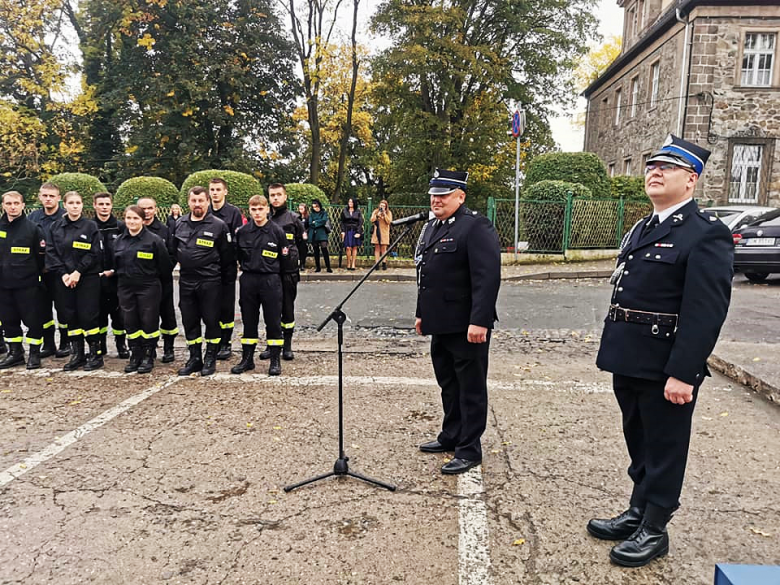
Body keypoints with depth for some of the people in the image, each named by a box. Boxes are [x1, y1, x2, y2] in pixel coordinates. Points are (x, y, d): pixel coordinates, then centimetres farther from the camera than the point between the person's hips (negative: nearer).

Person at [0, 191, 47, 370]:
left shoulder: (33, 228, -5)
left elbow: (42, 256, -2)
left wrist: (35, 274, 0)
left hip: (28, 285, -4)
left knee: (33, 320, 1)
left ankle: (34, 353, 13)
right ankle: (15, 352, 25)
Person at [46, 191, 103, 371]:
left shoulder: (90, 226, -2)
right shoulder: (56, 227, 8)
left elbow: (94, 253, -7)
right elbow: (51, 252, 4)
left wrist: (78, 272, -14)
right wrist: (63, 273, -8)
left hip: (87, 278, -4)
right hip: (64, 279, 4)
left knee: (88, 316, -4)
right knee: (70, 316, 7)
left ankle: (95, 354, 6)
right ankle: (77, 355, 17)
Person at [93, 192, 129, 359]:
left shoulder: (120, 227, 2)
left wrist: (115, 271, -9)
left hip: (116, 278, -1)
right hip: (96, 279, 1)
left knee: (118, 313, 4)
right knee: (99, 313, 9)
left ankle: (121, 345, 16)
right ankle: (100, 345, 21)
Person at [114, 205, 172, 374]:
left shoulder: (154, 240, -8)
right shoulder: (119, 240, 8)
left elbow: (165, 265, -4)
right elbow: (116, 264, 19)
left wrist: (155, 280, 5)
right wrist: (122, 278, 14)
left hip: (148, 288, -5)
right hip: (125, 288, 5)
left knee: (149, 322, 0)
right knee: (130, 322, 8)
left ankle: (148, 356, 11)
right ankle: (135, 355, 19)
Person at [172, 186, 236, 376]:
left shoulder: (219, 225, -6)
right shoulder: (180, 224, 8)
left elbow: (228, 256, -4)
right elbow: (174, 250, 20)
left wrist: (227, 280, -3)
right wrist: (181, 265, 16)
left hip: (210, 282, -5)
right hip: (186, 282, 5)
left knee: (211, 321, 3)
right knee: (189, 322, 10)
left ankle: (210, 359, 16)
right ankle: (195, 359, 22)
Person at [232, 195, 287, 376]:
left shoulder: (277, 231, -5)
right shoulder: (242, 232, 3)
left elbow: (285, 257, 2)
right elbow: (239, 255, 15)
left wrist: (278, 278, 6)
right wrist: (247, 268, 11)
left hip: (271, 280, -3)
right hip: (248, 280, 3)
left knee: (273, 321, 2)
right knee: (249, 320, 10)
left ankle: (275, 360, 12)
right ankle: (247, 358, 20)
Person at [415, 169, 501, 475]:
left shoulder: (477, 227, -13)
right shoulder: (431, 228, 15)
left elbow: (488, 277, -21)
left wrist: (479, 321, -25)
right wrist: (422, 313, 19)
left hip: (467, 327, -9)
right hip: (441, 324, 9)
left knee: (471, 388, 4)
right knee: (448, 384, 20)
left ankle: (469, 449, 15)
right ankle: (450, 436, 35)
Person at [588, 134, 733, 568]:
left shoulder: (706, 235, -13)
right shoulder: (641, 230, 14)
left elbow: (705, 313, -20)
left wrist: (682, 374, -23)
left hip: (665, 369, -8)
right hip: (629, 363, 8)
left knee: (663, 449, 9)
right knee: (639, 444, 21)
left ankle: (654, 530, 25)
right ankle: (637, 513, 37)